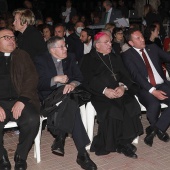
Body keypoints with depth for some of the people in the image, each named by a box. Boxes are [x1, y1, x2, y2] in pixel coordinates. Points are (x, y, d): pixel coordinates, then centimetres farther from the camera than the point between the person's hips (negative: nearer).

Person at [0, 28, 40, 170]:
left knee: (33, 120, -28)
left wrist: (22, 101, -12)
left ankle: (21, 157, -4)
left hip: (20, 100, 1)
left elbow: (32, 78, 5)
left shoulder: (22, 56, 16)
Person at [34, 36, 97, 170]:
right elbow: (38, 83, -4)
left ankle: (60, 138, -26)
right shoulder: (41, 61, 7)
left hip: (68, 92, 4)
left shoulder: (70, 58, 18)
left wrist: (72, 84, -16)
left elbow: (79, 77, 6)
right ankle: (82, 153, -37)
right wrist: (56, 79, -13)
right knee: (72, 105, -36)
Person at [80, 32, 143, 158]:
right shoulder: (88, 59, 10)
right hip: (99, 94, -4)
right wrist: (104, 90, -18)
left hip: (119, 91, 4)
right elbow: (88, 80, -4)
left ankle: (124, 142, -16)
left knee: (131, 106, -26)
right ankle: (109, 145, -17)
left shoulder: (115, 58, 25)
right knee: (112, 110, -33)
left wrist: (123, 86, -9)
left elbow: (124, 75, 15)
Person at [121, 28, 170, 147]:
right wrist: (152, 90, -21)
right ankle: (159, 130, -3)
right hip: (145, 88, -4)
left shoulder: (153, 48, 17)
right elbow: (136, 75, -10)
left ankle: (154, 129, -12)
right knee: (154, 105, -33)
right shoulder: (127, 55, 1)